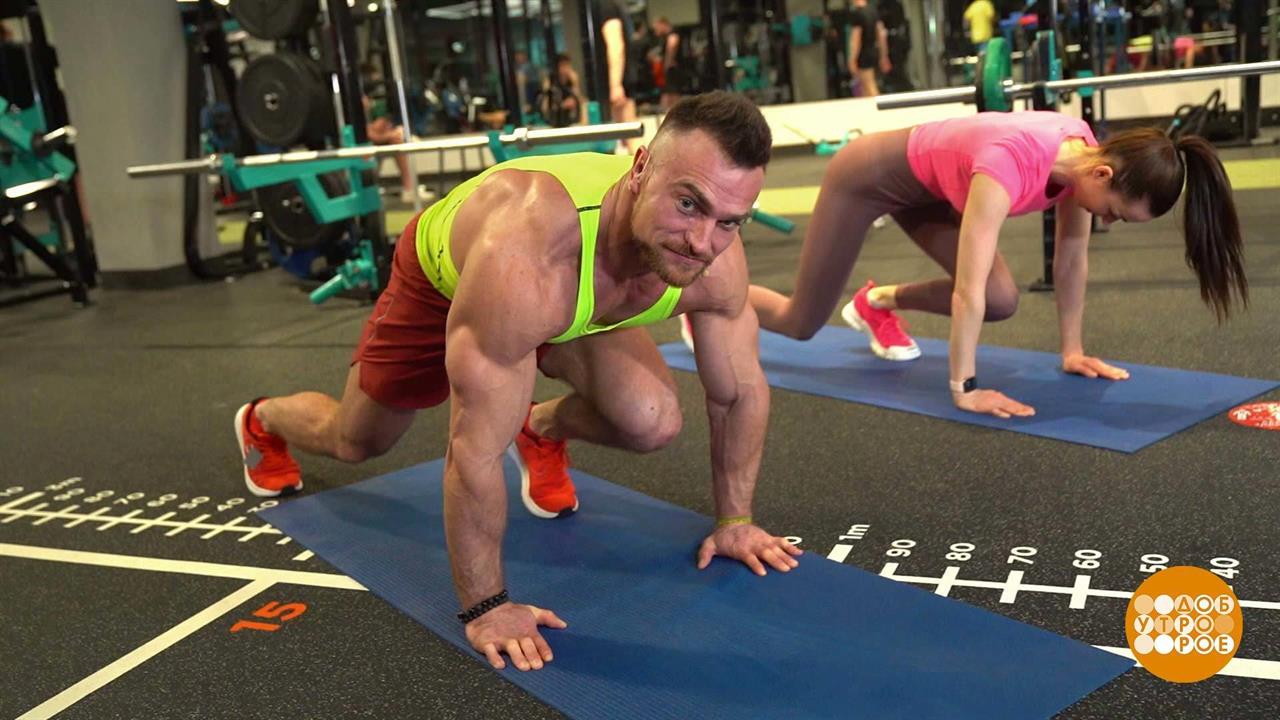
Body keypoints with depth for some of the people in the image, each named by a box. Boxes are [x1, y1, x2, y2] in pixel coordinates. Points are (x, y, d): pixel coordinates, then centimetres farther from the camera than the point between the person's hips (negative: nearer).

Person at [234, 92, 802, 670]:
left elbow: (741, 391, -14)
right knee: (356, 442, 17)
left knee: (653, 423, -19)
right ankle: (264, 420, 54)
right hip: (443, 280, -3)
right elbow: (475, 452, -42)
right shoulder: (524, 256, -49)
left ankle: (542, 431, 15)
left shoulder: (717, 262, -33)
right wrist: (485, 607, -32)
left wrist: (733, 520, -6)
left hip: (575, 300, 3)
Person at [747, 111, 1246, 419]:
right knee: (799, 323, 2)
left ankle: (876, 304, 19)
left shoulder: (1083, 154, -17)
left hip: (925, 184, 7)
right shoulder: (1009, 166, -41)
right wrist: (964, 390, -35)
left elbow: (1072, 258, -5)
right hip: (867, 177, -7)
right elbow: (967, 289, -40)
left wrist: (1073, 350, -2)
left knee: (1001, 301, -5)